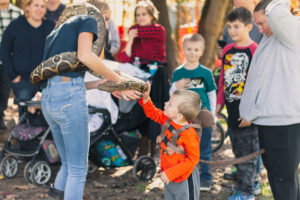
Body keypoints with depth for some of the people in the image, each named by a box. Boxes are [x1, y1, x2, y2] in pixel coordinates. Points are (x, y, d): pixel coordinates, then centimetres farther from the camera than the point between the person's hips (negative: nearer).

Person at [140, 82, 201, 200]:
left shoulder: (188, 135, -30)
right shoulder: (167, 120, -8)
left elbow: (193, 160, -25)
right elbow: (153, 113, 10)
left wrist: (171, 173, -24)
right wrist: (145, 98, -8)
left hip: (184, 179, -8)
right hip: (169, 177, 8)